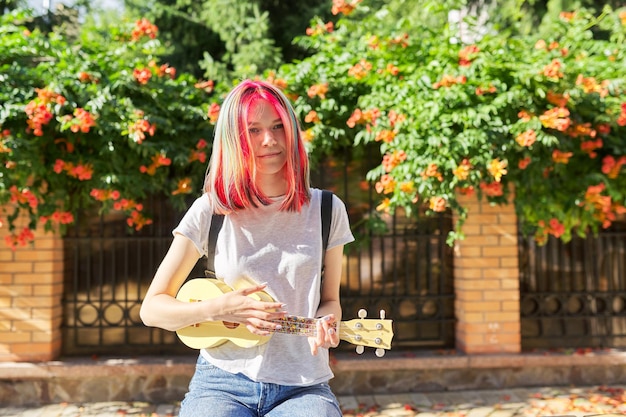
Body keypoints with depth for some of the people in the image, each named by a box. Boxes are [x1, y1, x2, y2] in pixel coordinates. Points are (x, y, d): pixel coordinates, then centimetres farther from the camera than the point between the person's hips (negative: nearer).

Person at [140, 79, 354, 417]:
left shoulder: (327, 211, 3)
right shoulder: (211, 211, 0)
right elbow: (152, 309, 2)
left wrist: (325, 325, -9)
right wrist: (217, 308, -14)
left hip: (302, 387, 2)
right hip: (221, 382, -1)